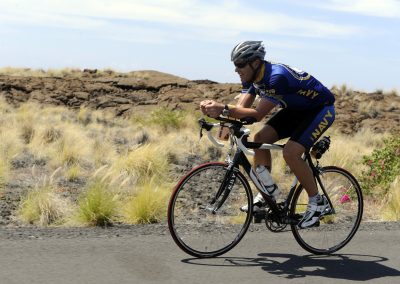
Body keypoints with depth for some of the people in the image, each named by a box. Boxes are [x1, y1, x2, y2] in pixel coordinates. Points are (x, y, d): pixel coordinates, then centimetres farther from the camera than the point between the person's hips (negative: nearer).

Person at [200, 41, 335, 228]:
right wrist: (214, 109, -31)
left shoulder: (277, 76, -35)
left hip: (321, 109, -9)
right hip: (296, 109, 9)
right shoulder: (251, 77, -8)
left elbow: (258, 114, -37)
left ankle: (317, 201, -5)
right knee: (260, 138, -7)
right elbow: (241, 108, -13)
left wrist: (224, 109, -45)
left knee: (290, 152, -24)